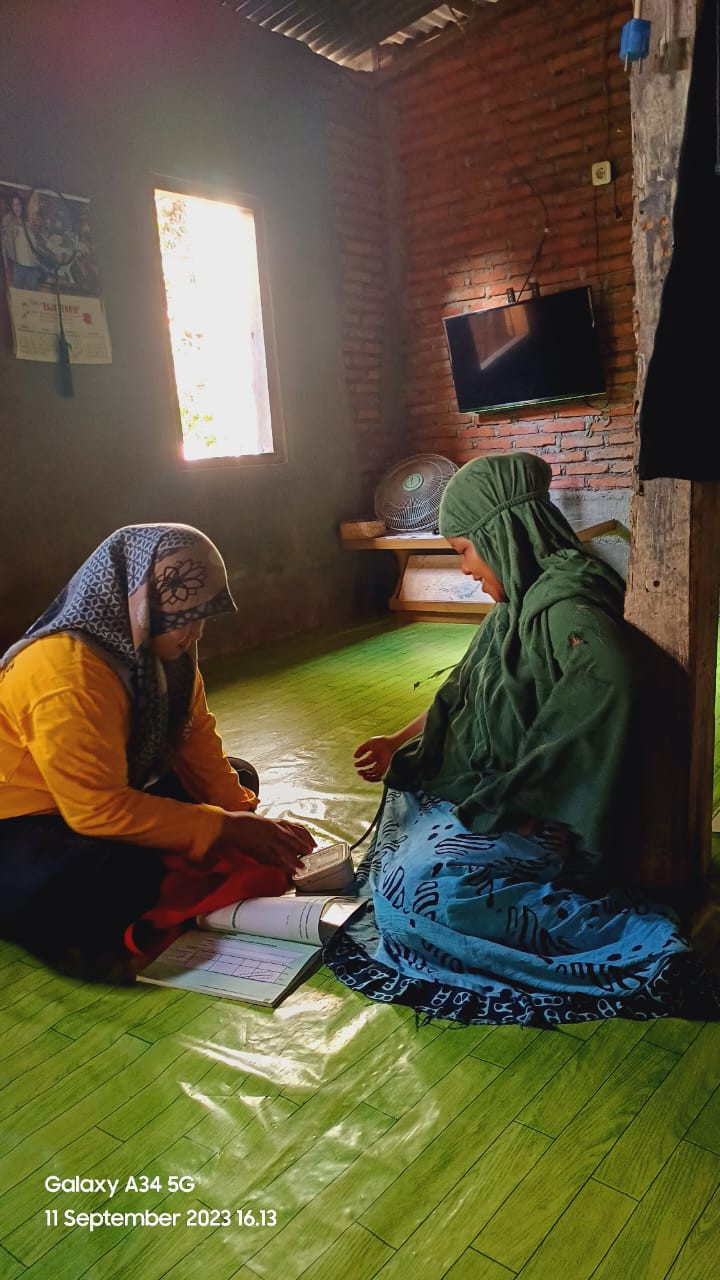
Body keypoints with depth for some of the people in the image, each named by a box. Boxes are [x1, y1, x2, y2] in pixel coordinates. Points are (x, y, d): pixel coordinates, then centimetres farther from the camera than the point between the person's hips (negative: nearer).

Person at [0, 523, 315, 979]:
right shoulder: (67, 674, -32)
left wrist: (245, 817, -15)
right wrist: (225, 828, -29)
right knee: (118, 878, -39)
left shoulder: (153, 647, -4)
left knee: (238, 778, 6)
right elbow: (100, 809, -33)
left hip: (106, 799, 9)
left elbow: (198, 741, -2)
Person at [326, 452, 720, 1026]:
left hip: (543, 819, -11)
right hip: (489, 789, 11)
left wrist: (539, 805, -36)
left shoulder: (565, 604, -23)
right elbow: (461, 691, 19)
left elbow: (611, 680, -43)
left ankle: (640, 939, -17)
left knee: (418, 886, -26)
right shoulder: (521, 601, 7)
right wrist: (398, 741, 15)